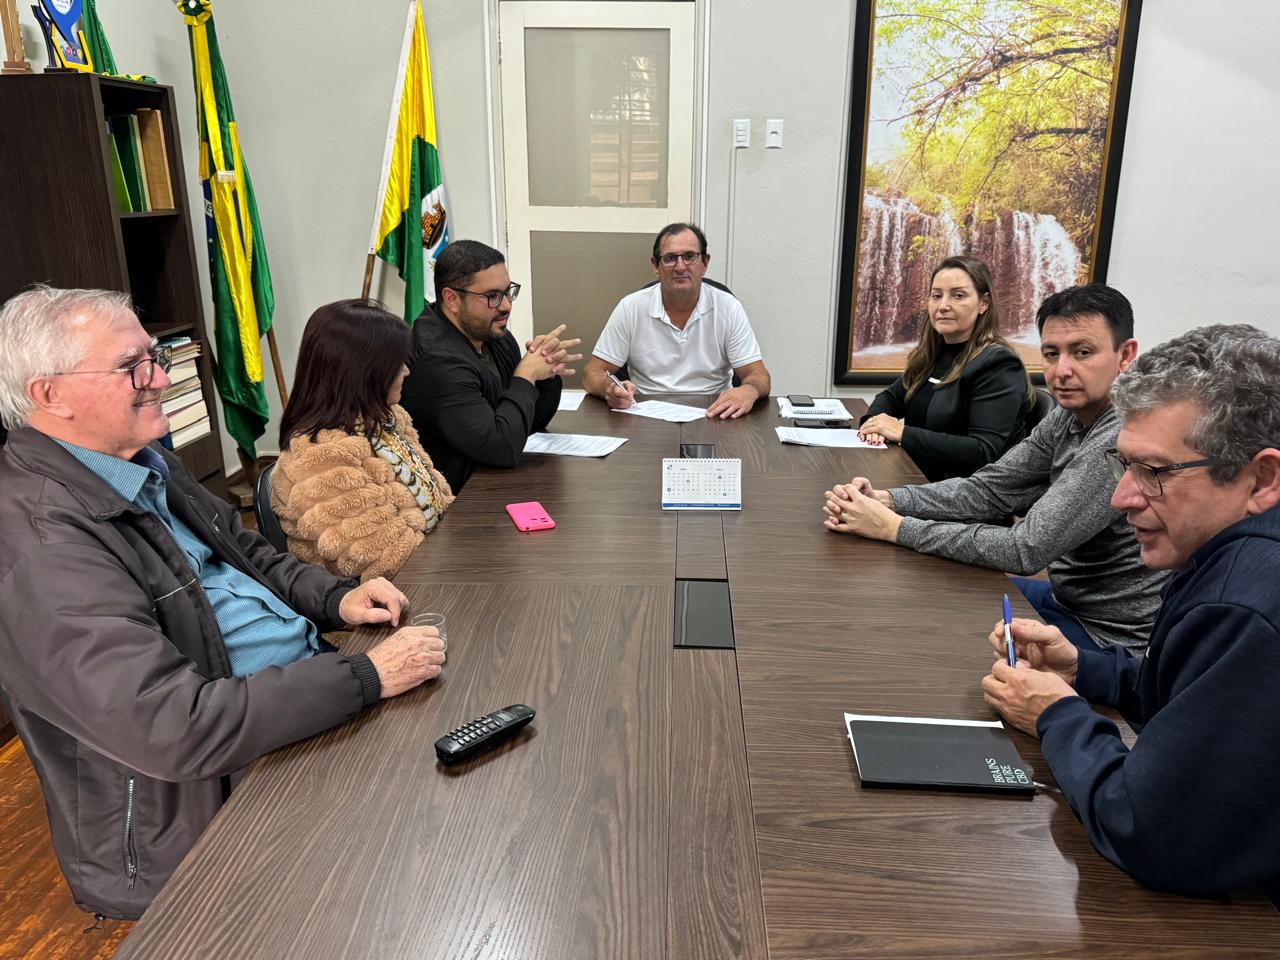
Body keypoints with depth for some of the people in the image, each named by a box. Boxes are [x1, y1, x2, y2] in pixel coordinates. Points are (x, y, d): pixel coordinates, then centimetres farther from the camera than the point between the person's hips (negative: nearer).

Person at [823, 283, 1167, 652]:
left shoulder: (1122, 440, -28)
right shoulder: (1069, 418, 1)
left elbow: (1025, 550, -30)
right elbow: (987, 490, -1)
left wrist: (894, 527, -27)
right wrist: (885, 500, -17)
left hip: (1109, 635, -8)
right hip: (1071, 598, 8)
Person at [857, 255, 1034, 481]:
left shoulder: (998, 364, -13)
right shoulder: (932, 353, 9)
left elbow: (985, 452, -22)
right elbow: (891, 396, 19)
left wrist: (903, 433, -22)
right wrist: (875, 420, -5)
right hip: (919, 478, 7)